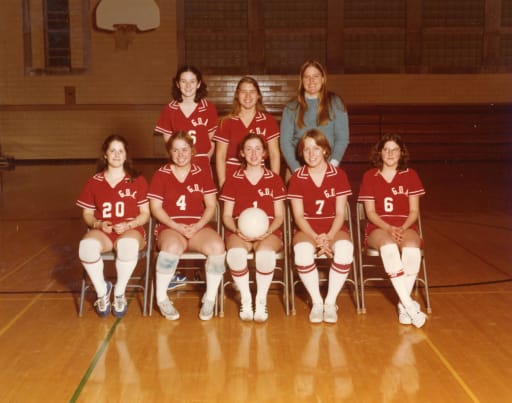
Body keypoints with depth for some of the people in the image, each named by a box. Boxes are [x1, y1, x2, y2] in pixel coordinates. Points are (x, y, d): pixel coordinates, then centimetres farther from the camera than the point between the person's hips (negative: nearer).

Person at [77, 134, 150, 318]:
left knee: (128, 246, -40)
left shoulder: (138, 181, 6)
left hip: (131, 230, -1)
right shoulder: (93, 182, 9)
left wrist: (128, 225, -12)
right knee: (87, 246, -35)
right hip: (103, 231, 2)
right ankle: (102, 290, -8)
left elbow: (145, 213, 6)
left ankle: (119, 292, -14)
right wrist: (98, 224, -9)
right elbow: (87, 214, 13)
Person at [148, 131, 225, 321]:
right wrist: (177, 226, -12)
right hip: (170, 227, -2)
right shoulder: (161, 174, 5)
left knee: (218, 247, -30)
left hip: (198, 227, 2)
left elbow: (211, 206, 7)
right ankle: (161, 299, -16)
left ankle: (210, 298, -10)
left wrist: (198, 226, -10)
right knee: (172, 247, -37)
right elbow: (156, 208, 0)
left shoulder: (202, 174, 10)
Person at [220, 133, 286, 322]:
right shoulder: (233, 180, 13)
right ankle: (245, 299, -14)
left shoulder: (274, 180, 12)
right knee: (236, 255, -36)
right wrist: (236, 230, -10)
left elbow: (279, 215, 10)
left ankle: (261, 300, -14)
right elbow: (227, 215, 11)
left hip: (268, 232, 0)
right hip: (239, 232, 1)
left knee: (265, 255, -37)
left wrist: (268, 231, -10)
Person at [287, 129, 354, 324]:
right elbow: (298, 215, -3)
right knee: (302, 251, -36)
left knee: (345, 249, -35)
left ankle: (331, 302, -17)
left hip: (333, 229, 0)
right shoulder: (297, 178, 1)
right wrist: (316, 238, -18)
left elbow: (340, 213, -1)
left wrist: (329, 237, -18)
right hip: (306, 230, 0)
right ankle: (316, 302, -16)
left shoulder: (339, 175, 1)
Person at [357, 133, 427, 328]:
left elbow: (414, 211, 5)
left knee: (412, 249, -36)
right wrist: (389, 228, -15)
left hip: (406, 227, 1)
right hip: (378, 228, -1)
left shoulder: (410, 175, 9)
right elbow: (371, 212, 2)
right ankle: (410, 305, -37)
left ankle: (403, 305, -26)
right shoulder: (369, 176, 7)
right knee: (389, 246, -38)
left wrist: (403, 228, -14)